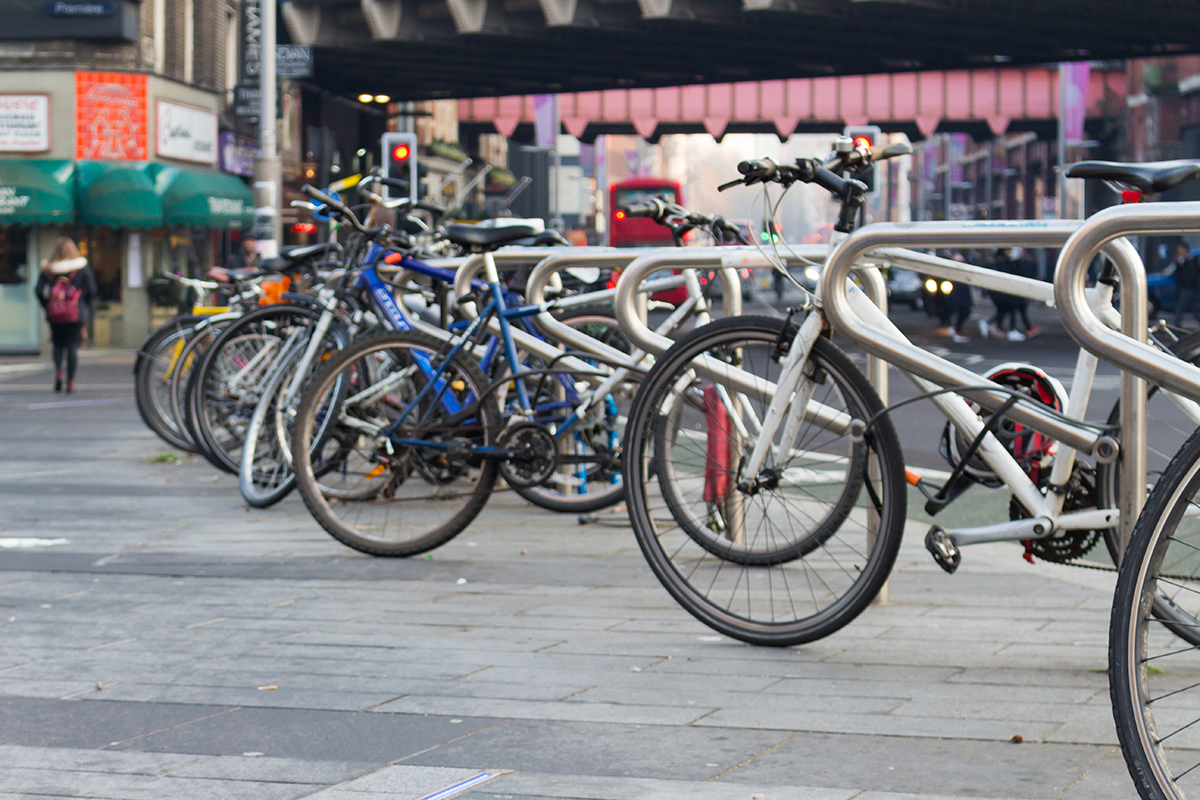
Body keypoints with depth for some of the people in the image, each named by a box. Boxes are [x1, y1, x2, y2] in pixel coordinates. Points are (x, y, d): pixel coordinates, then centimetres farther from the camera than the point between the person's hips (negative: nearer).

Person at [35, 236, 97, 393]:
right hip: (76, 315, -1)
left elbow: (39, 290, -4)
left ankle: (58, 369, -13)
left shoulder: (48, 268, 1)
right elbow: (91, 290, -6)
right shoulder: (82, 268, -1)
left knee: (58, 344, 13)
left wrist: (47, 306, 9)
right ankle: (70, 381, -1)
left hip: (55, 314, 1)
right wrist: (85, 308, 8)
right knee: (72, 346, 3)